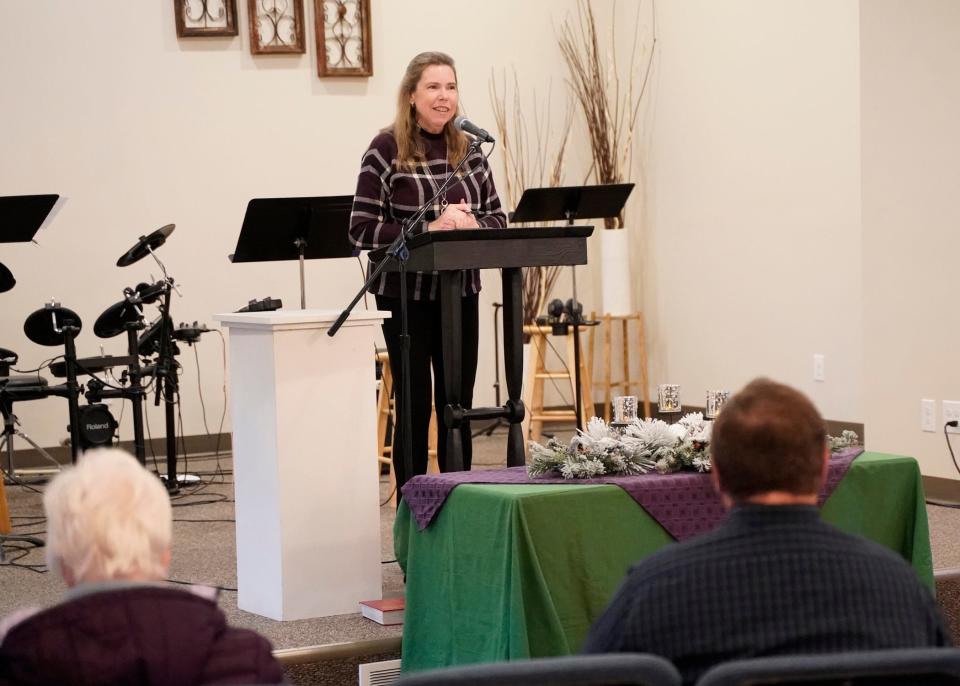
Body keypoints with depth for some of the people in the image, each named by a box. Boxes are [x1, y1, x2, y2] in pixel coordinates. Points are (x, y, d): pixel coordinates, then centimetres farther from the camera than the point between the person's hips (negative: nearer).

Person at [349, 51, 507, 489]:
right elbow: (362, 229, -10)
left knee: (458, 406, 9)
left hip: (460, 293, 4)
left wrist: (472, 224, -11)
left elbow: (498, 218, 12)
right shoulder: (386, 150, -7)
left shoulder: (469, 149, 7)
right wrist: (429, 228, -20)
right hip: (406, 294, -4)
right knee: (414, 407, 1)